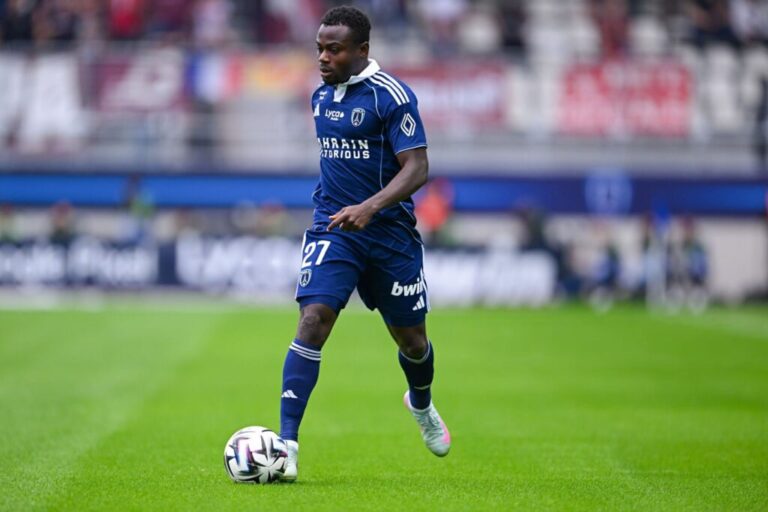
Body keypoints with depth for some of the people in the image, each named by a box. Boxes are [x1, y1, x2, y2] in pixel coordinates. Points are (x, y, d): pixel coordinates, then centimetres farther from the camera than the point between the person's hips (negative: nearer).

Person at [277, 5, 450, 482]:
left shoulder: (392, 96, -13)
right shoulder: (321, 95, 7)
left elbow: (417, 168, -18)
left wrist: (370, 207, -31)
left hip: (391, 232, -3)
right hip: (332, 229, 3)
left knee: (411, 336, 12)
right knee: (313, 321, -17)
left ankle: (422, 404, 47)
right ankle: (287, 443, -21)